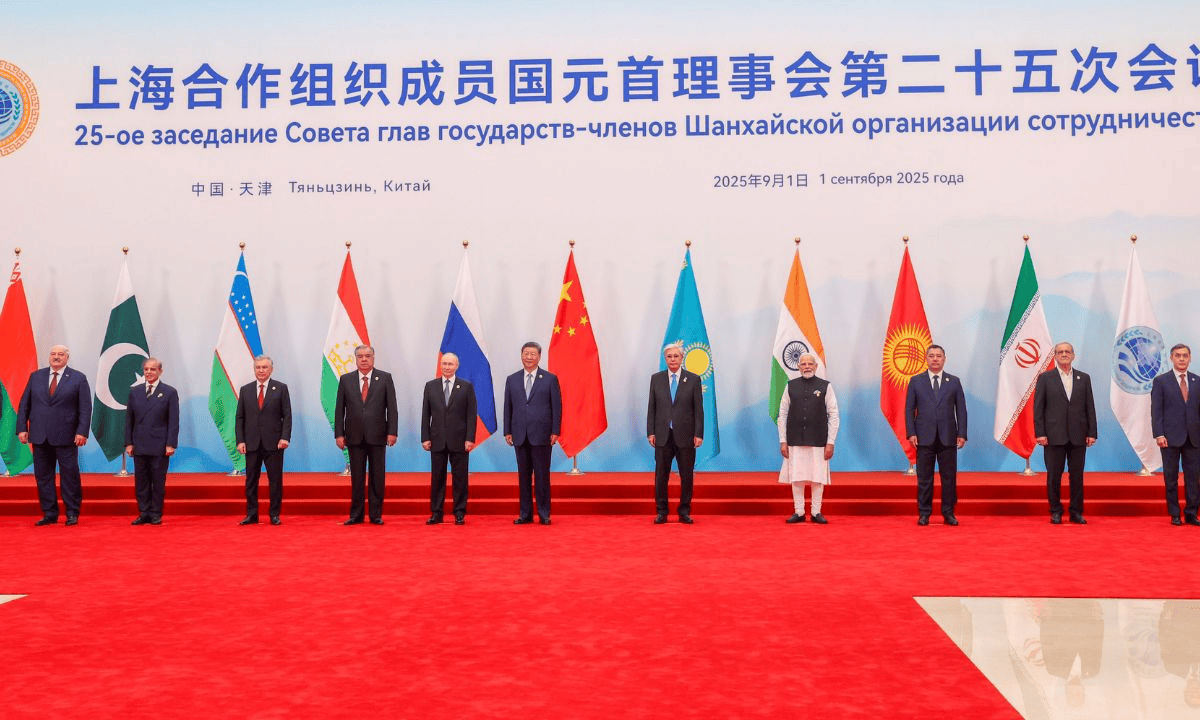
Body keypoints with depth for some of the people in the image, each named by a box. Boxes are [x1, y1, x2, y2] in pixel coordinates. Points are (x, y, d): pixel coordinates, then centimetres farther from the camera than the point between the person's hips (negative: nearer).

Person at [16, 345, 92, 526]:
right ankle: (49, 514, 14)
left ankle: (72, 513, 8)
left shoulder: (78, 379, 1)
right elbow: (24, 404, 12)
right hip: (40, 436, 4)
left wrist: (82, 432, -12)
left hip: (65, 437, -3)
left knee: (70, 476, -1)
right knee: (43, 476, 6)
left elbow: (85, 408, -3)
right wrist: (22, 428, 2)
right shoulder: (36, 377, 11)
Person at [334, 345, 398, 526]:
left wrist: (392, 432, -7)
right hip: (354, 436, 1)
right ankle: (356, 515, 12)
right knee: (356, 477, 5)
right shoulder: (346, 380, 7)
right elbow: (339, 409, 6)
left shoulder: (385, 378, 4)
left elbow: (392, 407, 0)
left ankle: (376, 515, 11)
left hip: (377, 436, -1)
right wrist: (339, 434, -1)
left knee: (377, 477, 3)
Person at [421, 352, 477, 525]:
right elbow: (425, 414, 8)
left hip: (459, 441, -2)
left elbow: (472, 415, 0)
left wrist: (470, 438, -8)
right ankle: (436, 513, 12)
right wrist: (425, 438, 0)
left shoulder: (467, 387, 3)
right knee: (437, 477, 5)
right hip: (437, 440, 2)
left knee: (460, 477, 2)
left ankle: (460, 513, 9)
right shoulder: (430, 386, 8)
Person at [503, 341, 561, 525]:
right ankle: (525, 514, 12)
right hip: (520, 435, 3)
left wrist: (555, 431, -6)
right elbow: (508, 407, 11)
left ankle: (544, 515, 6)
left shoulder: (550, 379, 3)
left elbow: (557, 406, 1)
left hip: (541, 435, -3)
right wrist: (507, 432, 4)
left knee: (542, 475, 0)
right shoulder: (512, 380, 11)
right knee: (523, 475, 6)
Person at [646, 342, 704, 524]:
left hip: (685, 436, -1)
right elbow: (652, 408, 7)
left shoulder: (693, 379, 3)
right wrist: (650, 432, 0)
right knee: (661, 475, 3)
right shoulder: (656, 378, 8)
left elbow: (698, 409, 1)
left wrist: (699, 434, -6)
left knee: (686, 475, 4)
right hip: (662, 435, 1)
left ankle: (685, 512, 13)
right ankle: (661, 512, 12)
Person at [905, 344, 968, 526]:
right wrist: (911, 433, -5)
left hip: (948, 437, 1)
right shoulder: (916, 381, 7)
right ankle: (924, 514, 9)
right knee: (924, 478, 2)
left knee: (949, 477, 3)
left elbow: (961, 410, 7)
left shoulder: (954, 382, 8)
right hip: (924, 437, -1)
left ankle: (949, 513, 12)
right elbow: (909, 409, 5)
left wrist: (962, 434, -2)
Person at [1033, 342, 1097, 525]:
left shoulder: (1084, 378, 11)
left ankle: (1076, 512, 13)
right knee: (1054, 475, 2)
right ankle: (1056, 512, 11)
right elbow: (1038, 408, 0)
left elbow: (1090, 407, 9)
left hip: (1078, 435, 2)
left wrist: (1092, 433, 1)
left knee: (1077, 475, 5)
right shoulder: (1045, 378, 4)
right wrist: (1040, 433, -8)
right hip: (1054, 435, -2)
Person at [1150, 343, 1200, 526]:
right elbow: (1156, 411, -3)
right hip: (1170, 437, -2)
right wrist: (1159, 434, -11)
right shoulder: (1161, 381, 2)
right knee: (1171, 478, 4)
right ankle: (1174, 515, 12)